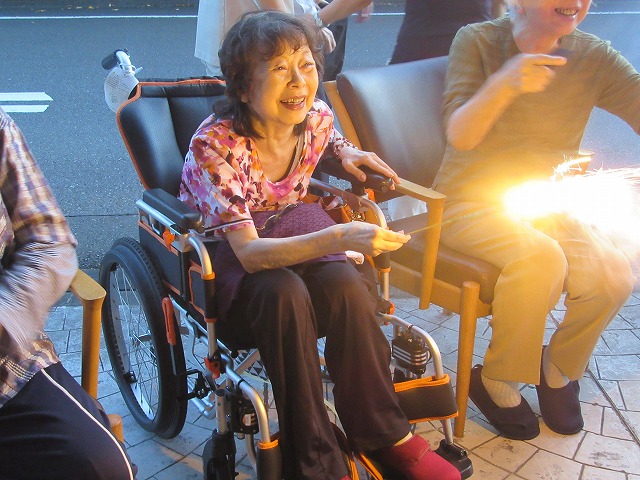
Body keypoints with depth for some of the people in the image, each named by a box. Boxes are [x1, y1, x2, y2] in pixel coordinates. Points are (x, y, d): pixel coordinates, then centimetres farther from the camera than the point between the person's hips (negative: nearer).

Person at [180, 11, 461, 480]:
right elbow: (249, 252, -33)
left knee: (346, 283, -29)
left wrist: (348, 153, -5)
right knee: (284, 293, -37)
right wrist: (340, 237, -46)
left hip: (291, 236, 4)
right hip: (223, 259, -4)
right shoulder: (215, 144, -26)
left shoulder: (317, 117, -9)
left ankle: (387, 434, -14)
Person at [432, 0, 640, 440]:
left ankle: (559, 367, 9)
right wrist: (503, 84, -38)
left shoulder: (595, 57, -2)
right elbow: (459, 136, -21)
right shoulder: (478, 41, -10)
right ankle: (496, 381, -6)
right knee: (541, 258, -32)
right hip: (471, 201, -4)